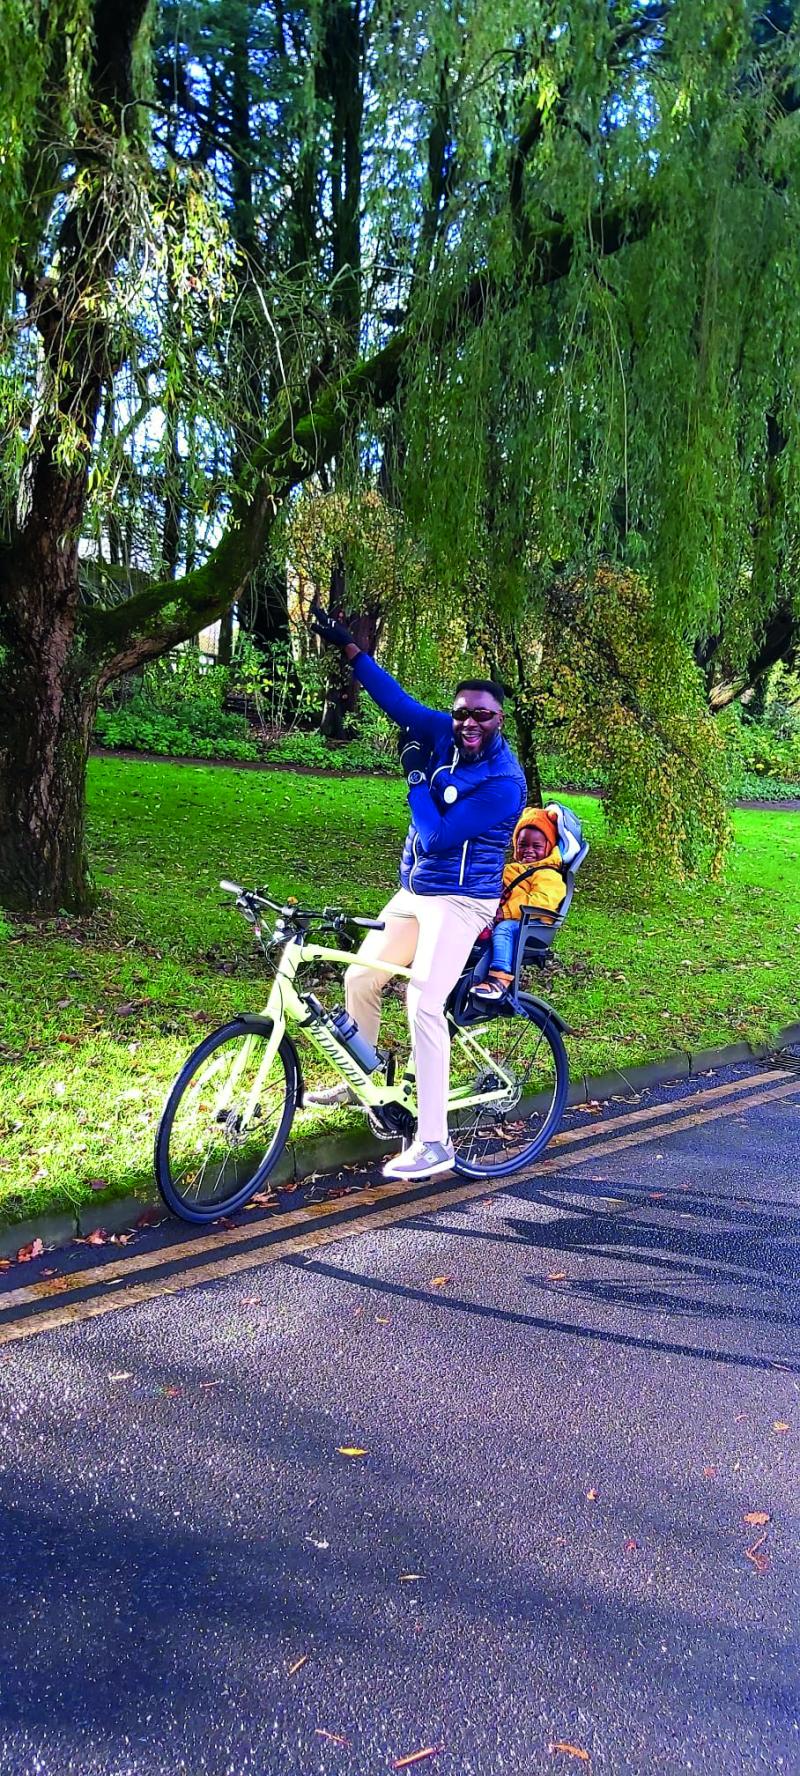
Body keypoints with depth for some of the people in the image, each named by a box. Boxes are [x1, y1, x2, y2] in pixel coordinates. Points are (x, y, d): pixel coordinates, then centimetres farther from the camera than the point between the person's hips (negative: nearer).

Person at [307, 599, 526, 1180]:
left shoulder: (503, 782, -20)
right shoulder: (446, 737, 1)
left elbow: (438, 838, -23)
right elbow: (398, 701, 7)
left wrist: (416, 776, -15)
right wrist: (348, 646, 6)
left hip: (460, 901, -8)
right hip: (415, 891, 8)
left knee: (425, 1005, -19)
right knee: (360, 979, 12)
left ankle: (435, 1143, -13)